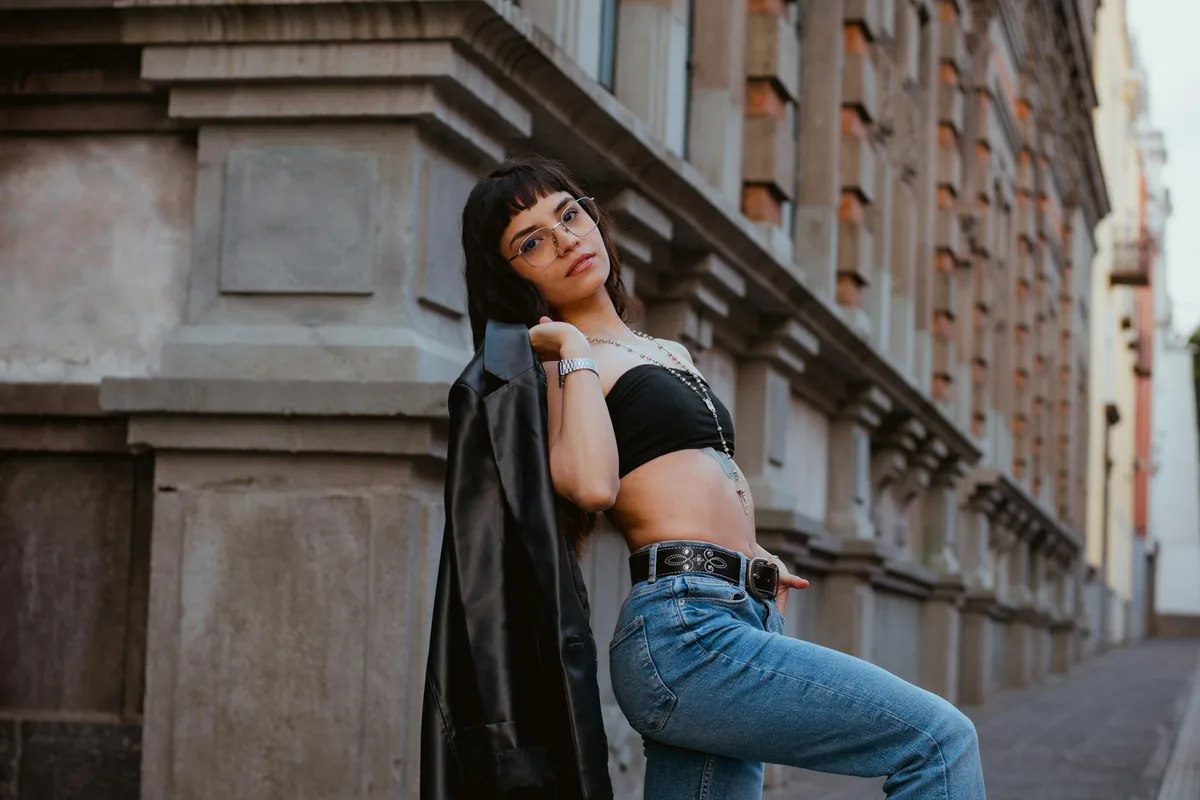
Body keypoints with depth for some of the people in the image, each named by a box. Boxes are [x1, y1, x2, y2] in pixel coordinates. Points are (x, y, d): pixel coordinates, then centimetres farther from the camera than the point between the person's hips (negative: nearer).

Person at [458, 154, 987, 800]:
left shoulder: (671, 354, 25)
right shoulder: (551, 363, 1)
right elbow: (591, 483, -19)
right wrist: (575, 352, -6)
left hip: (737, 623, 8)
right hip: (683, 631, -8)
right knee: (940, 739, -15)